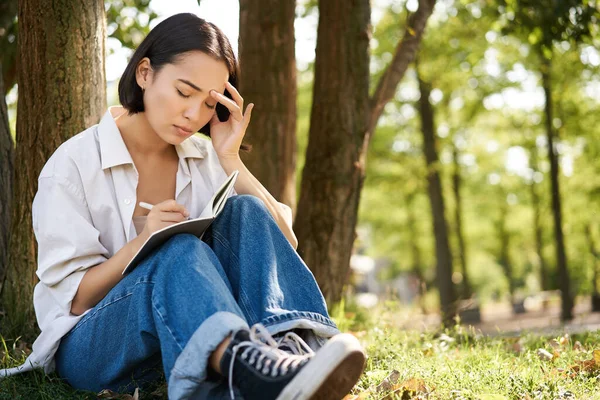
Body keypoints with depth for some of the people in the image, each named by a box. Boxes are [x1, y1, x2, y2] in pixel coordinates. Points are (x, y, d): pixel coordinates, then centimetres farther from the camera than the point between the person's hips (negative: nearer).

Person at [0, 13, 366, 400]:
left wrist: (230, 160, -11)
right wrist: (142, 243, -26)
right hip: (89, 347, -4)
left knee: (244, 211, -20)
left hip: (192, 344, 4)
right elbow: (72, 298, -9)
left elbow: (282, 242, -1)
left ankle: (292, 345, -45)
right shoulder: (74, 164, -6)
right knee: (179, 251, -35)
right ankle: (247, 367, -64)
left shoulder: (205, 160, 7)